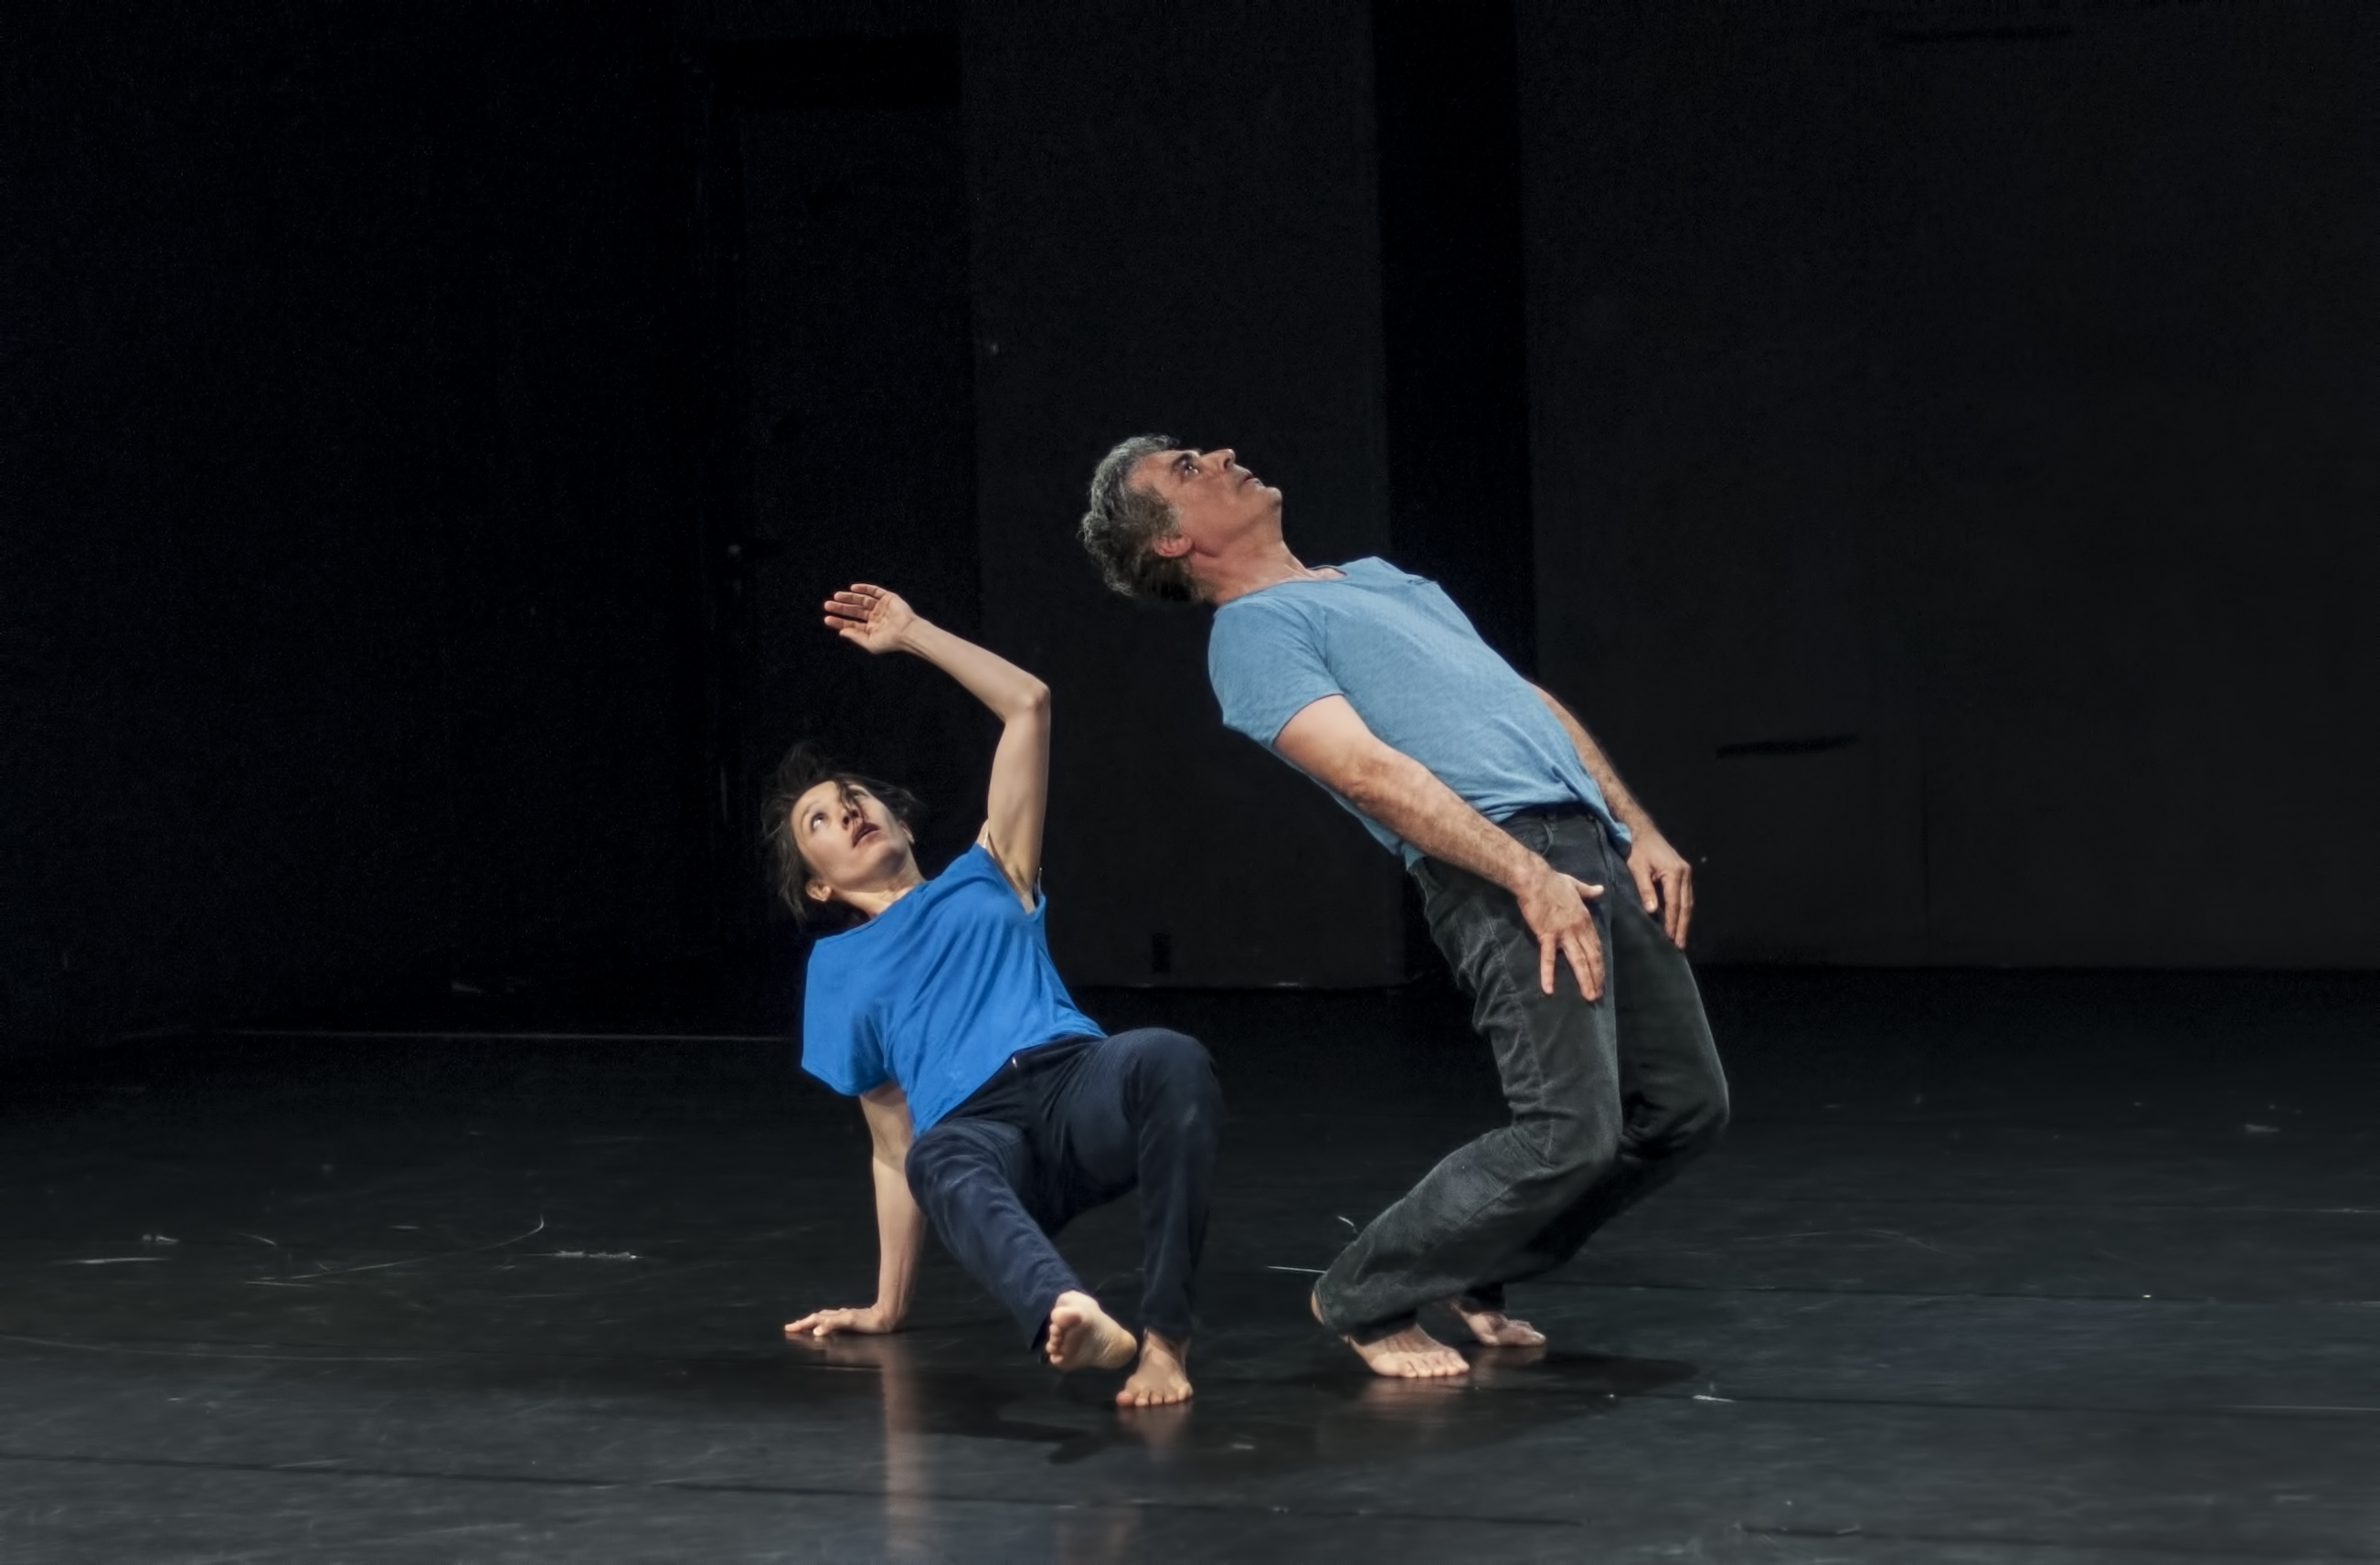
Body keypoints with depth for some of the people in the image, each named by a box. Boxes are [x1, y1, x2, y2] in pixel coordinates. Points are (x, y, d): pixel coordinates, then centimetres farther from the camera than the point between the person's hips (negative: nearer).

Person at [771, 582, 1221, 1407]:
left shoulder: (982, 881, 31)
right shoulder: (837, 969, 32)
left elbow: (1028, 705, 24)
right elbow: (893, 1142, 29)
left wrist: (912, 635, 30)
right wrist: (887, 1305, 24)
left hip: (1081, 1082, 1)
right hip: (977, 1127, -1)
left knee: (1169, 1059, -37)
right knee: (940, 1161, -40)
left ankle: (1164, 1336, -41)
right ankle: (1071, 1317, -69)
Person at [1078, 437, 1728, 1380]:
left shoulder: (1377, 578, 28)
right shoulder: (1254, 631, 1)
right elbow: (1368, 772, -13)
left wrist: (1641, 832, 16)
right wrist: (1531, 877, -21)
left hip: (1594, 842, 8)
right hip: (1492, 863, -8)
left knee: (1683, 1108, 7)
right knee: (1571, 1130, -18)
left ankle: (1476, 1273, 23)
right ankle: (1366, 1299, 2)